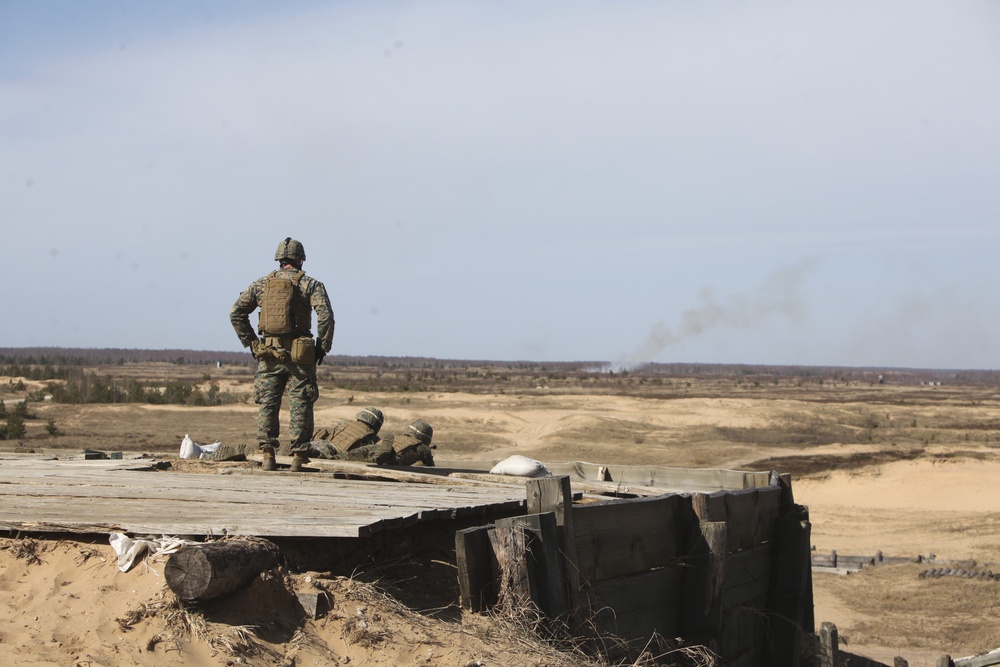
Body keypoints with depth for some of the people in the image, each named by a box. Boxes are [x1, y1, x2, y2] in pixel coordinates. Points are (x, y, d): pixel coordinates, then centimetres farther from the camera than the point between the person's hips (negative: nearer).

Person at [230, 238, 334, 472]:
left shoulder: (261, 284, 10)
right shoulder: (310, 284, -1)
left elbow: (236, 313, 8)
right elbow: (326, 315, -13)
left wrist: (250, 342, 12)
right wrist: (322, 347, -4)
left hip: (268, 354, 2)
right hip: (299, 355, -2)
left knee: (267, 406, 8)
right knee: (300, 408, 3)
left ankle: (268, 456, 3)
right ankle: (298, 458, 2)